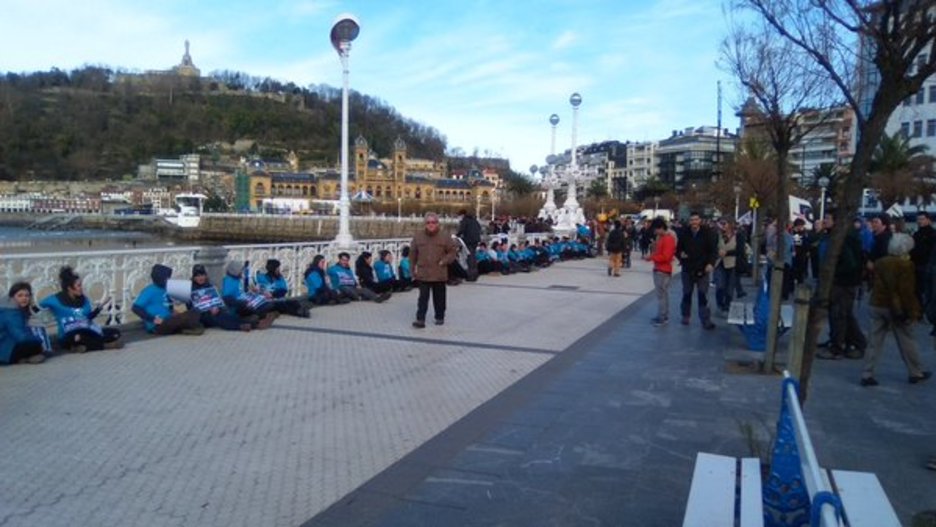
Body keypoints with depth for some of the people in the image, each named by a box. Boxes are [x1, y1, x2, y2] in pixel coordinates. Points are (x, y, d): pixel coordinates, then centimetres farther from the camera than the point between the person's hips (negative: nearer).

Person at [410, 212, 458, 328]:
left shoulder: (444, 238, -3)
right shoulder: (418, 237, 2)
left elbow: (453, 250, 4)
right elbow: (413, 253, 10)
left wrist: (444, 261, -7)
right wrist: (414, 267, 8)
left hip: (439, 273, 0)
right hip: (423, 273, 0)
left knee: (439, 297, 11)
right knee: (423, 297, -2)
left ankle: (440, 317, 26)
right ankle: (420, 319, -3)